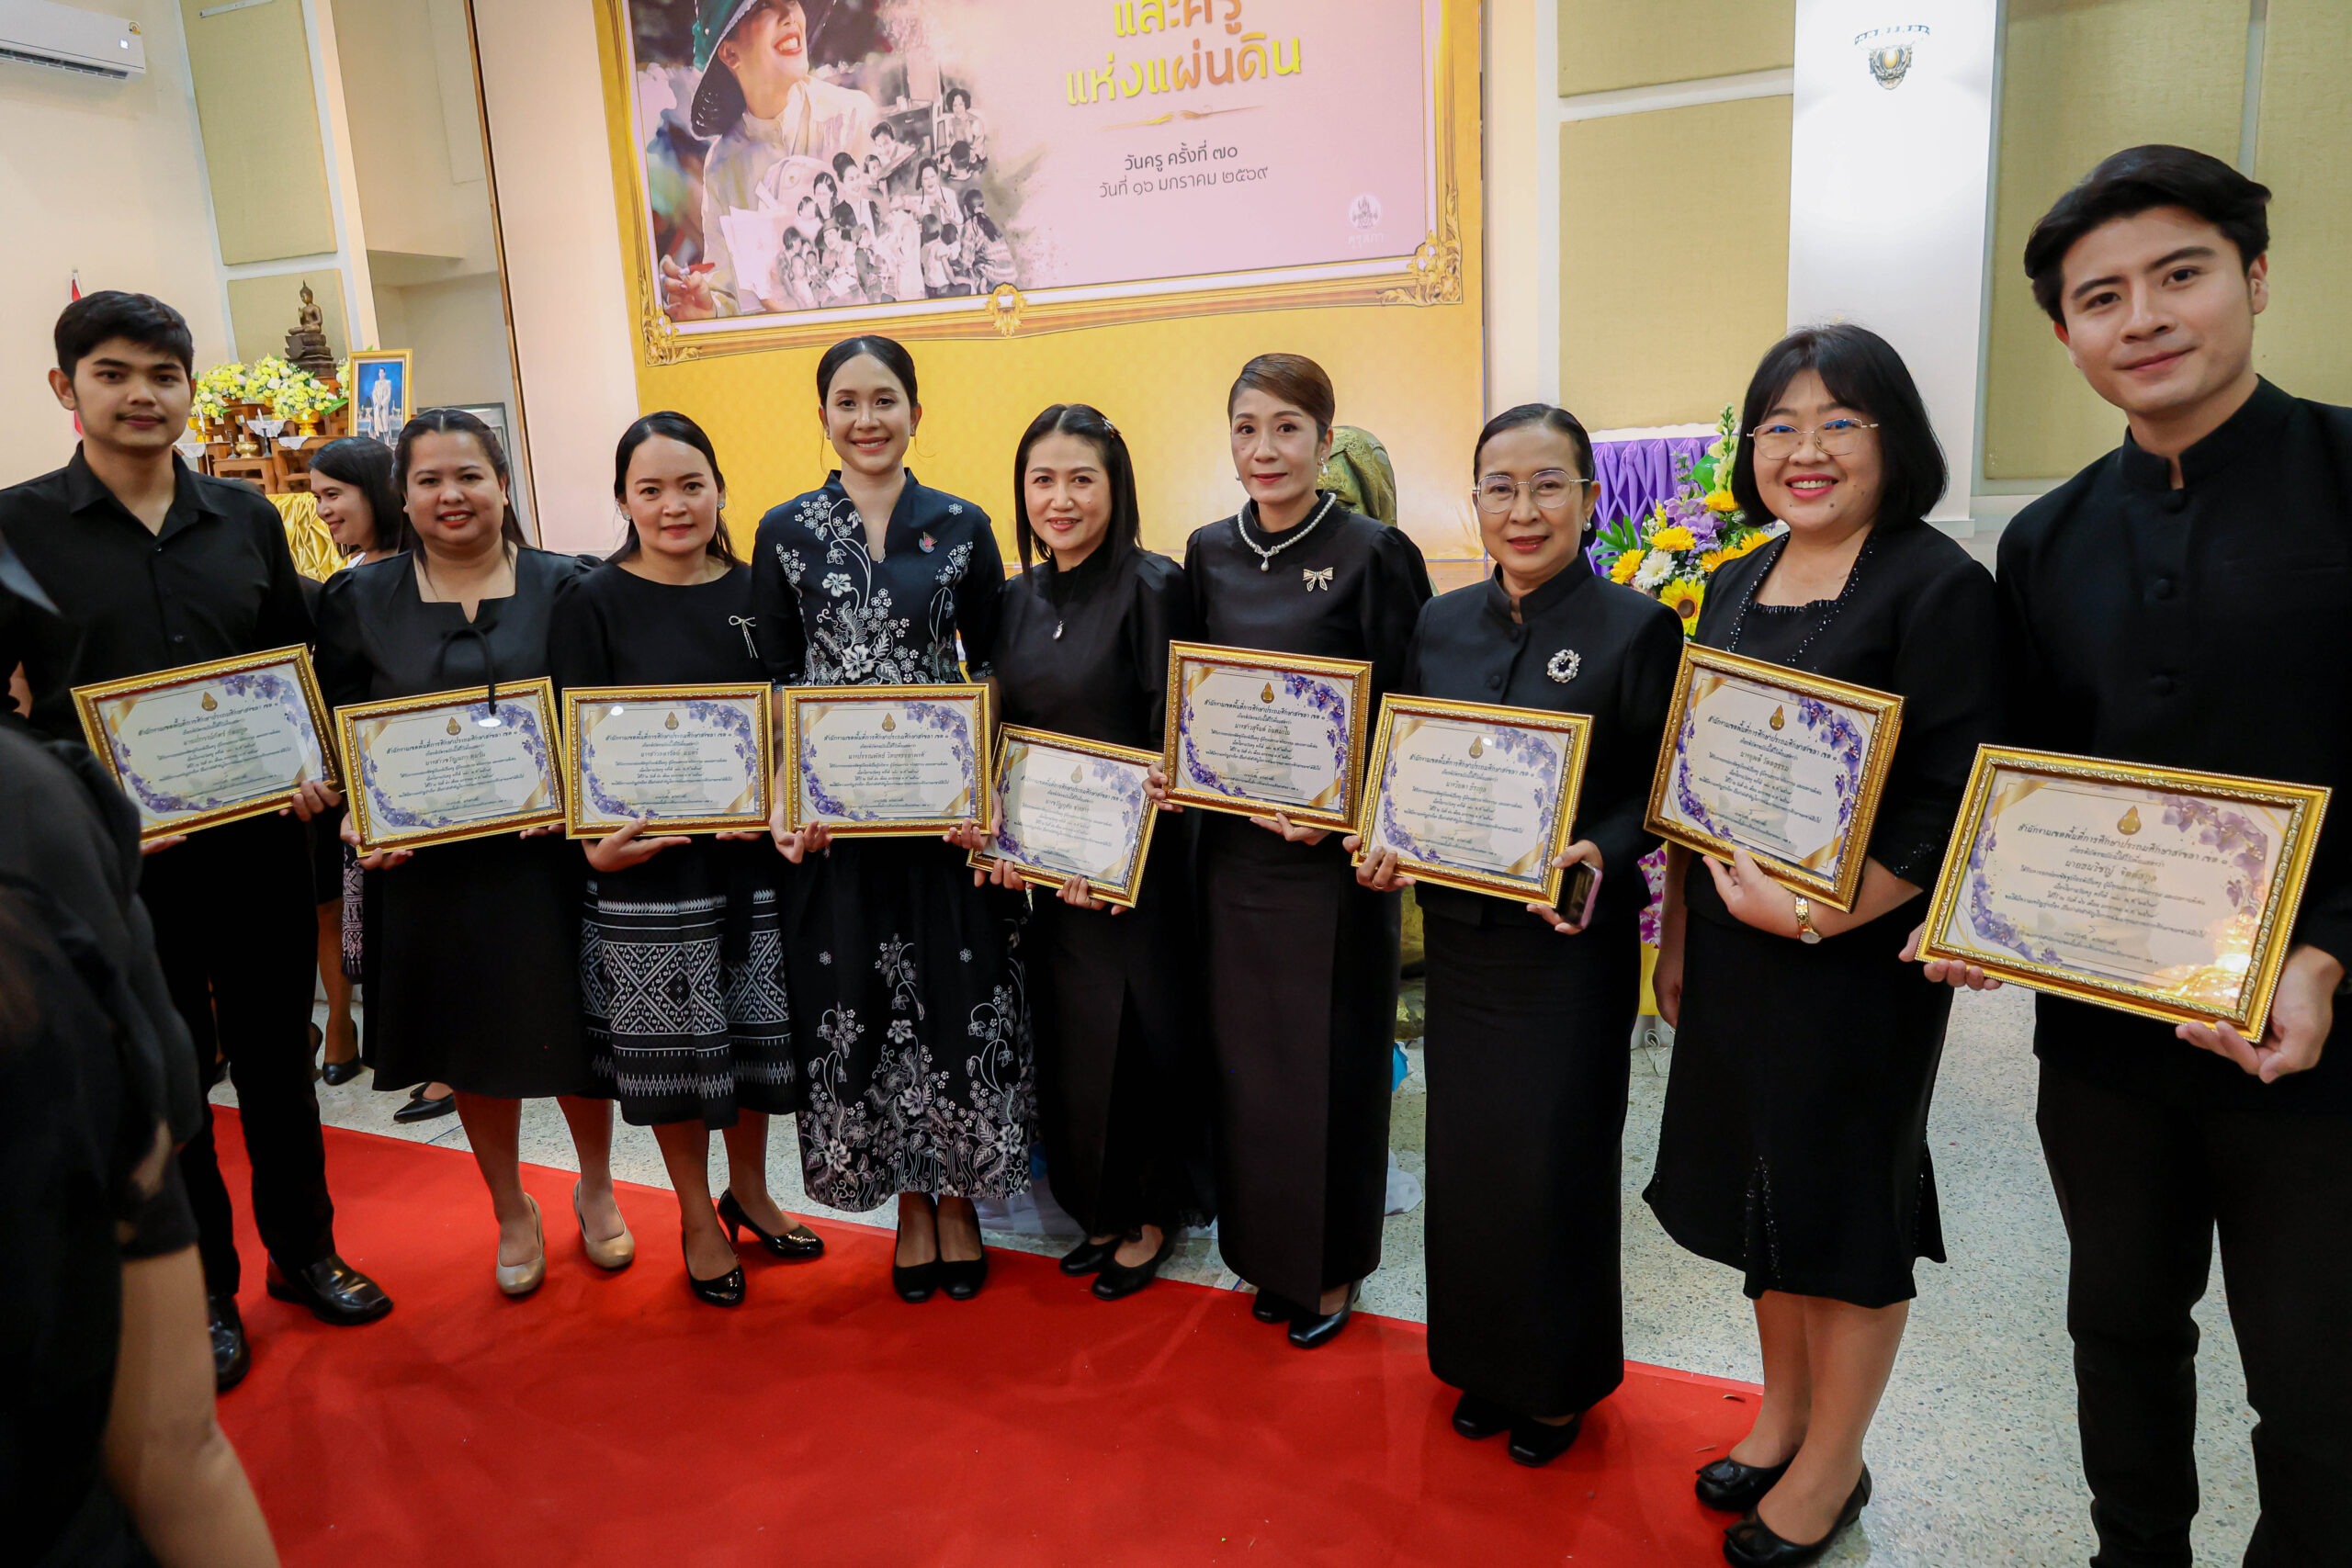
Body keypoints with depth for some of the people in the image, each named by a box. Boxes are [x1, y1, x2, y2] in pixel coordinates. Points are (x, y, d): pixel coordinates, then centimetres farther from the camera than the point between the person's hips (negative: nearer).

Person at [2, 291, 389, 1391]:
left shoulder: (248, 520, 6)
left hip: (262, 843, 3)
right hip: (118, 859, -2)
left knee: (278, 1063, 15)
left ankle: (303, 1251, 33)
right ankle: (201, 1293, 28)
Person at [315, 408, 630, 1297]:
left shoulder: (561, 587, -1)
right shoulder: (360, 600, 4)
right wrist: (357, 822, -9)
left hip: (549, 855, -1)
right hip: (426, 864, 2)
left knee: (576, 1033, 8)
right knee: (474, 1051, 13)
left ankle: (596, 1190, 35)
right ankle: (511, 1212, 35)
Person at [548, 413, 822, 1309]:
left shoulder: (756, 593, 5)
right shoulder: (594, 605, -4)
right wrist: (595, 842, -20)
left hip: (757, 854, 3)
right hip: (650, 864, -3)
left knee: (761, 1030, 14)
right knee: (674, 1044, 7)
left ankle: (749, 1193, 37)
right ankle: (698, 1219, 28)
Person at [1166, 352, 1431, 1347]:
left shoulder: (1374, 555, -7)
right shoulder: (1209, 554, 7)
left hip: (1330, 847, -4)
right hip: (1231, 839, 5)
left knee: (1329, 1057, 5)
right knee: (1242, 1051, 12)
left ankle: (1334, 1266, 25)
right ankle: (1266, 1251, 31)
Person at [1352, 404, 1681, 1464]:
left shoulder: (1637, 629, -8)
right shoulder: (1441, 623, 6)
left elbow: (1663, 790, -8)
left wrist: (1599, 854, -25)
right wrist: (1388, 843, -5)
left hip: (1571, 939, -4)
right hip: (1460, 930, 5)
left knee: (1556, 1162, 7)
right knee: (1466, 1156, 14)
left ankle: (1559, 1383, 30)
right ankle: (1484, 1365, 35)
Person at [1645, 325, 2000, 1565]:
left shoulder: (1938, 586, -12)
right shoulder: (1736, 587, 9)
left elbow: (1951, 803, -17)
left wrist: (1814, 912, -23)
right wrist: (1677, 937, 12)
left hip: (1858, 953, -6)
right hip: (1732, 946, 7)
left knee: (1844, 1197, 8)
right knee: (1757, 1182, 17)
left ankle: (1832, 1465, 29)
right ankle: (1782, 1415, 38)